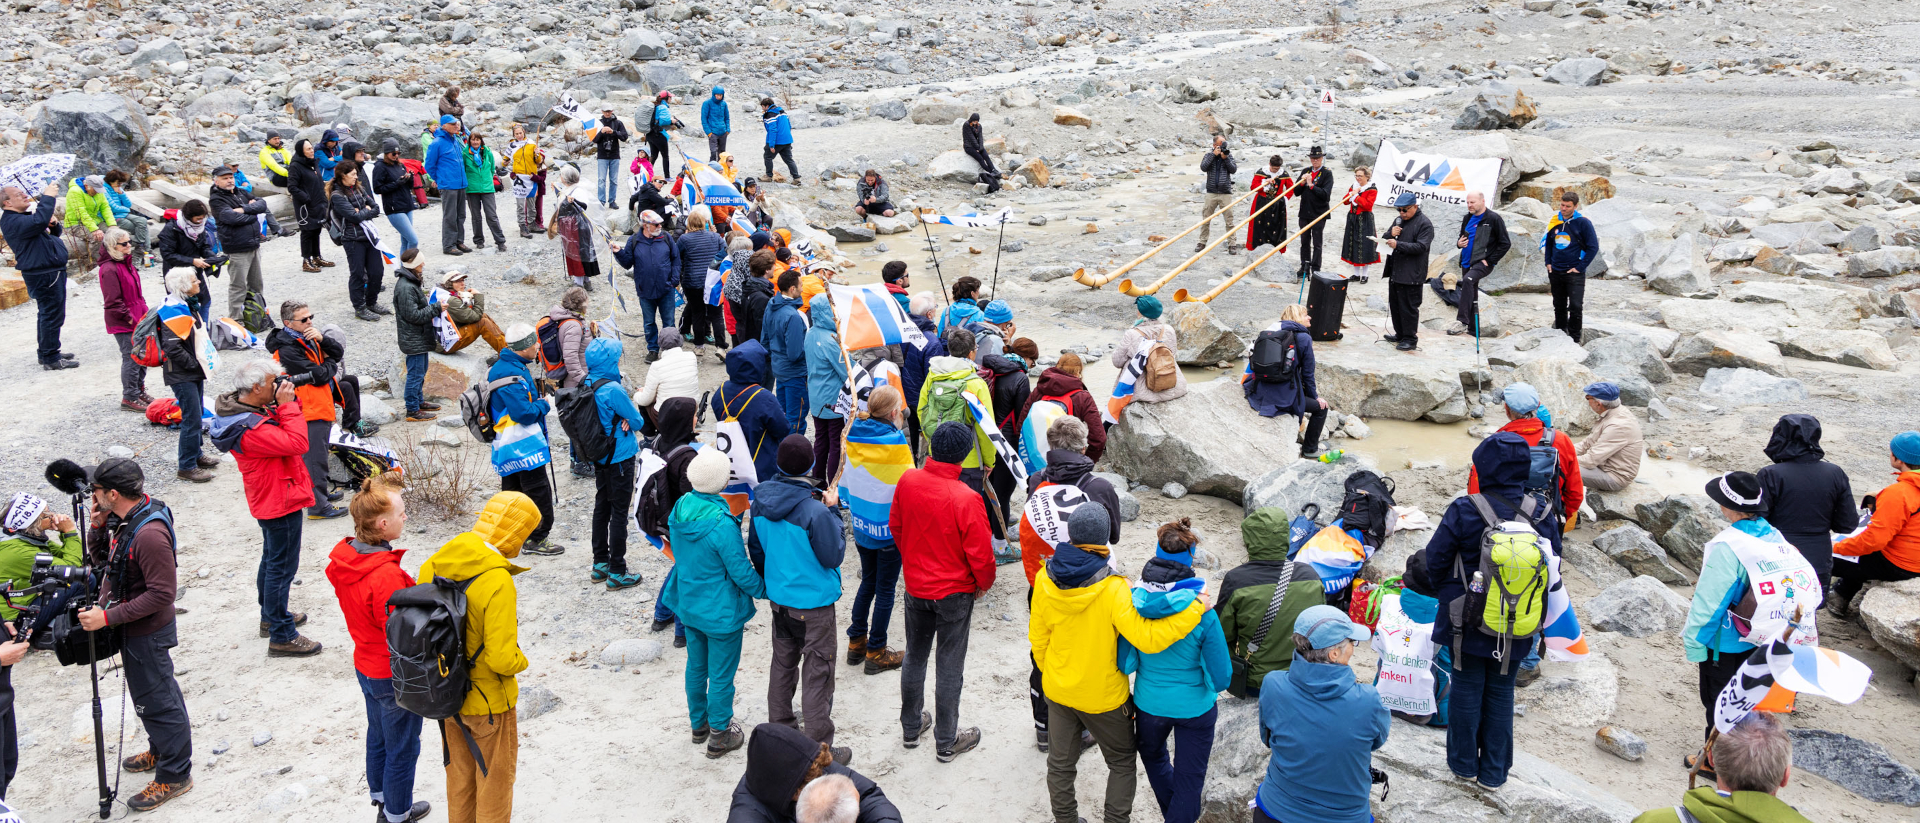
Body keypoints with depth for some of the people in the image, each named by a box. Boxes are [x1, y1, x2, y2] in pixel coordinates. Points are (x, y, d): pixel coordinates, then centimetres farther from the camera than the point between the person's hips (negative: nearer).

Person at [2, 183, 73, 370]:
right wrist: (47, 197, -24)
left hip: (53, 272, 11)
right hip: (43, 275, -11)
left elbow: (53, 234, 25)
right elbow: (39, 221, -36)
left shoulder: (26, 216, 18)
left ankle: (46, 352, 32)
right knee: (52, 316, -7)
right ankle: (51, 359, -2)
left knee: (49, 315, 20)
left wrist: (53, 225, 2)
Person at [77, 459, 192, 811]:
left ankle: (175, 775, 19)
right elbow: (99, 558, 11)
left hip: (146, 632, -9)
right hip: (133, 626, 9)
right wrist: (97, 526, -7)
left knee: (154, 700, 4)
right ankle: (162, 751, 45)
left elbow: (161, 594, -29)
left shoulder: (149, 534, -31)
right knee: (158, 690, 25)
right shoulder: (122, 518, -2)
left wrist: (108, 617, -27)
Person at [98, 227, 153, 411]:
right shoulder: (109, 269, -19)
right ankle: (129, 398, 7)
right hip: (123, 325, -9)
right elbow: (113, 302, -20)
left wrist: (144, 312, 14)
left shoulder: (126, 263, 12)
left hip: (137, 319, 9)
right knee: (131, 359, -4)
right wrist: (130, 319, -17)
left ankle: (139, 390, 32)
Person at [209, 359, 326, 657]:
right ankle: (282, 637, 6)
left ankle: (270, 617, 42)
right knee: (282, 567, -2)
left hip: (268, 500, 11)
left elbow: (278, 429, 11)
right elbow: (297, 443, -35)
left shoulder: (248, 411, 0)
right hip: (281, 502, -11)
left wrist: (288, 401, -5)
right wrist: (287, 405, -28)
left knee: (271, 559, 25)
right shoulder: (250, 429, -32)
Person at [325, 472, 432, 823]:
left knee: (378, 736, 28)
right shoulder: (387, 576, -35)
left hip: (366, 666, 9)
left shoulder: (343, 556, -7)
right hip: (394, 676, -8)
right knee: (403, 748, 13)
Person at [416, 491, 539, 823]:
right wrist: (521, 660, -10)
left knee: (460, 772, 28)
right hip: (489, 700, -7)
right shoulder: (498, 583, -30)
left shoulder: (435, 563, -9)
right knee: (495, 778, 16)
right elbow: (502, 658, -31)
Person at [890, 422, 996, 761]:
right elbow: (980, 553, -19)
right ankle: (946, 742, 22)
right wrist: (983, 584, 2)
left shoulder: (907, 481, -11)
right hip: (954, 593, -5)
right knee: (950, 666, 9)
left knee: (915, 656, 21)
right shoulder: (966, 499, -27)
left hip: (915, 587, 5)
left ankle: (911, 728, 36)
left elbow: (895, 526, 5)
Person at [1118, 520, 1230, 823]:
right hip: (1194, 708, -3)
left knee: (1152, 753, 34)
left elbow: (1125, 662, -9)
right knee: (1189, 776, 19)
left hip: (1149, 703, 3)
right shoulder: (1202, 614, -26)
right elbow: (1221, 676, -18)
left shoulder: (1134, 601, -19)